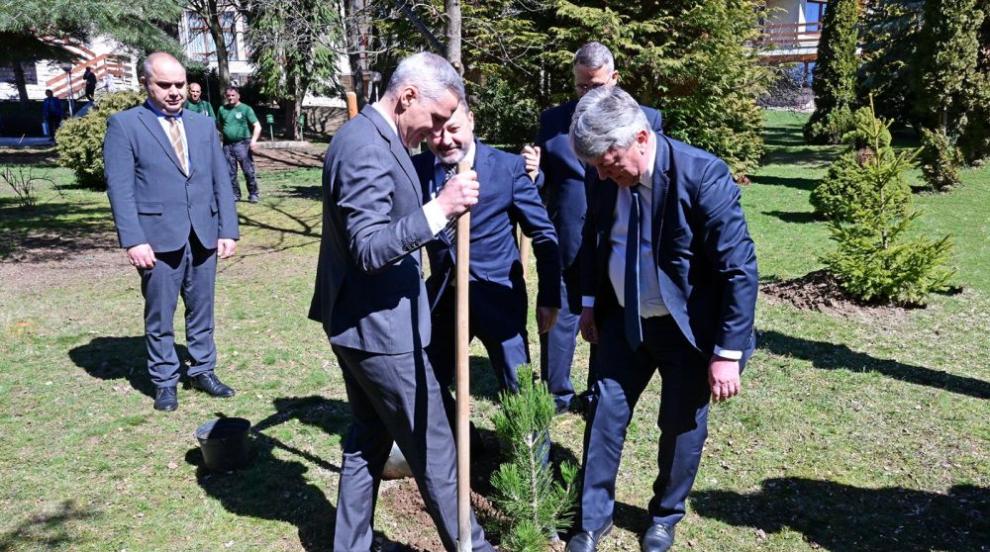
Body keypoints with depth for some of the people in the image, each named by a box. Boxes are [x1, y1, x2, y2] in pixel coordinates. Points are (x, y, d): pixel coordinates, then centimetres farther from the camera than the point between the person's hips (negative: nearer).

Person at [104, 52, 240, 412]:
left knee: (201, 311, 12)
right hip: (158, 237, -4)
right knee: (159, 316, 7)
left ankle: (203, 370, 26)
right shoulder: (124, 125, 0)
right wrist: (133, 240, -15)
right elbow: (120, 188, -7)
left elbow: (221, 181, 11)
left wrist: (228, 230, 3)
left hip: (203, 235, 4)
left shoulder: (204, 125, 13)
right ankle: (164, 381, 21)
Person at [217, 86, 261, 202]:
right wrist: (225, 133, 8)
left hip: (242, 144, -4)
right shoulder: (222, 109, 12)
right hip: (227, 145, 4)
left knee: (248, 171, -5)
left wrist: (254, 140, -18)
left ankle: (253, 194, 6)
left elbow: (257, 126, -5)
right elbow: (219, 125, 24)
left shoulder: (246, 109, -1)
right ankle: (235, 194, 17)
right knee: (230, 172, 7)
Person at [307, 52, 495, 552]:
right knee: (432, 447, 5)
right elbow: (370, 248, -28)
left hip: (357, 321, 10)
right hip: (379, 326, -10)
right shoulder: (367, 147, -22)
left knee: (369, 436, 19)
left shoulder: (372, 136, 10)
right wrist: (440, 208, -34)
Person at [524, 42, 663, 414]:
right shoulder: (552, 119, 5)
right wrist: (532, 171, -16)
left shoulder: (647, 119, 3)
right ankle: (556, 393, 26)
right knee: (559, 318, 9)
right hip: (567, 242, 0)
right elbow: (543, 180, 6)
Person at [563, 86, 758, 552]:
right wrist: (590, 301, 11)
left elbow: (740, 269, -22)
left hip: (688, 327, -4)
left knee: (681, 428, 10)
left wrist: (728, 351, -21)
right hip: (624, 321, 4)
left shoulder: (703, 175, -25)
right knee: (604, 415, 8)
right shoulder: (604, 176, -9)